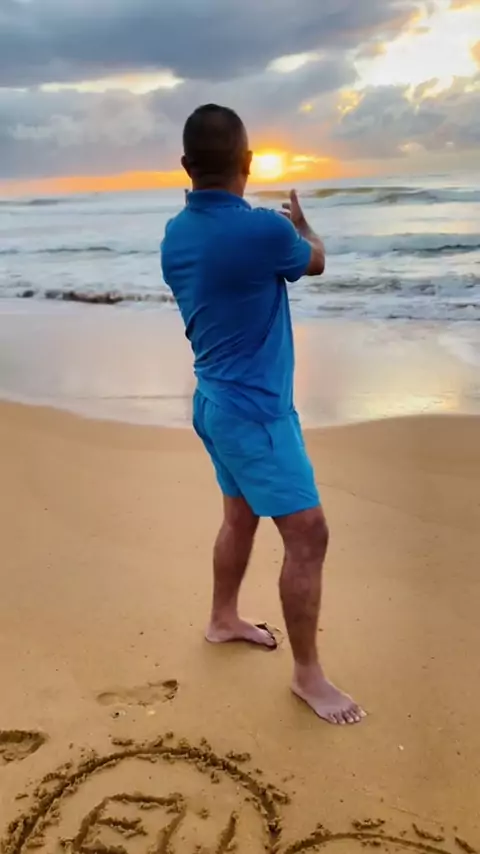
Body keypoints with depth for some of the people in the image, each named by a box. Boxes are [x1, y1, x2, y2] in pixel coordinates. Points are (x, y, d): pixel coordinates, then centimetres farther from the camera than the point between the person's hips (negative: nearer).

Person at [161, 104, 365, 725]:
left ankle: (224, 619, 40)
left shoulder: (175, 235, 1)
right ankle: (308, 674, 11)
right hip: (254, 409, -9)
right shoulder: (264, 230, -22)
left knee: (241, 515, 22)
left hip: (216, 400, 9)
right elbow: (316, 262, 1)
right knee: (307, 534, -1)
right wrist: (301, 224, 22)